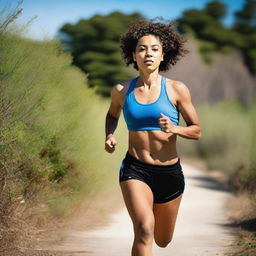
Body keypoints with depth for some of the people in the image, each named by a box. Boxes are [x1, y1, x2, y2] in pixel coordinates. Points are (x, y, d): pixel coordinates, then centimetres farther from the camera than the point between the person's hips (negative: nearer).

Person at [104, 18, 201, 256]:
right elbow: (112, 114, 22)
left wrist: (174, 129, -21)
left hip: (169, 172, 1)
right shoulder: (121, 90, -1)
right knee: (144, 229, -28)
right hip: (135, 170, -1)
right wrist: (109, 136, 1)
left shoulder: (176, 89, -6)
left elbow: (196, 131, 0)